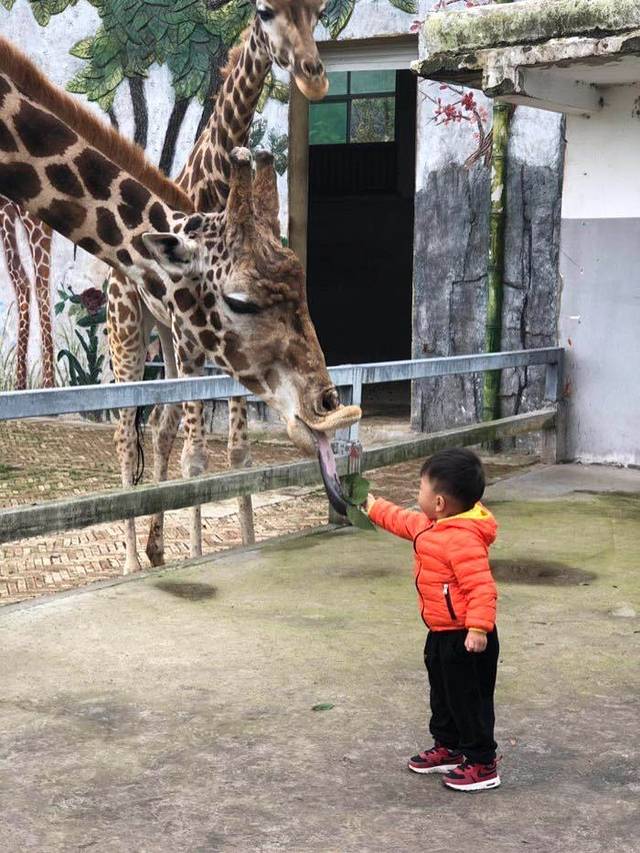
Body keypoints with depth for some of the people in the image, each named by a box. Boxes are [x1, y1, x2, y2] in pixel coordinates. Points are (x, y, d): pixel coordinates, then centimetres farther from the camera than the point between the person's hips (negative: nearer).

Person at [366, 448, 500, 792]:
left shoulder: (463, 539, -28)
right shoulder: (433, 526, 6)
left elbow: (481, 586, -33)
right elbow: (406, 522, 26)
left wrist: (478, 627, -39)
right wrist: (376, 508, 35)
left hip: (464, 638, -11)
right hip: (442, 634, 11)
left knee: (469, 700, 1)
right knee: (443, 695, 23)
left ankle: (483, 765, 12)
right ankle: (447, 749, 39)